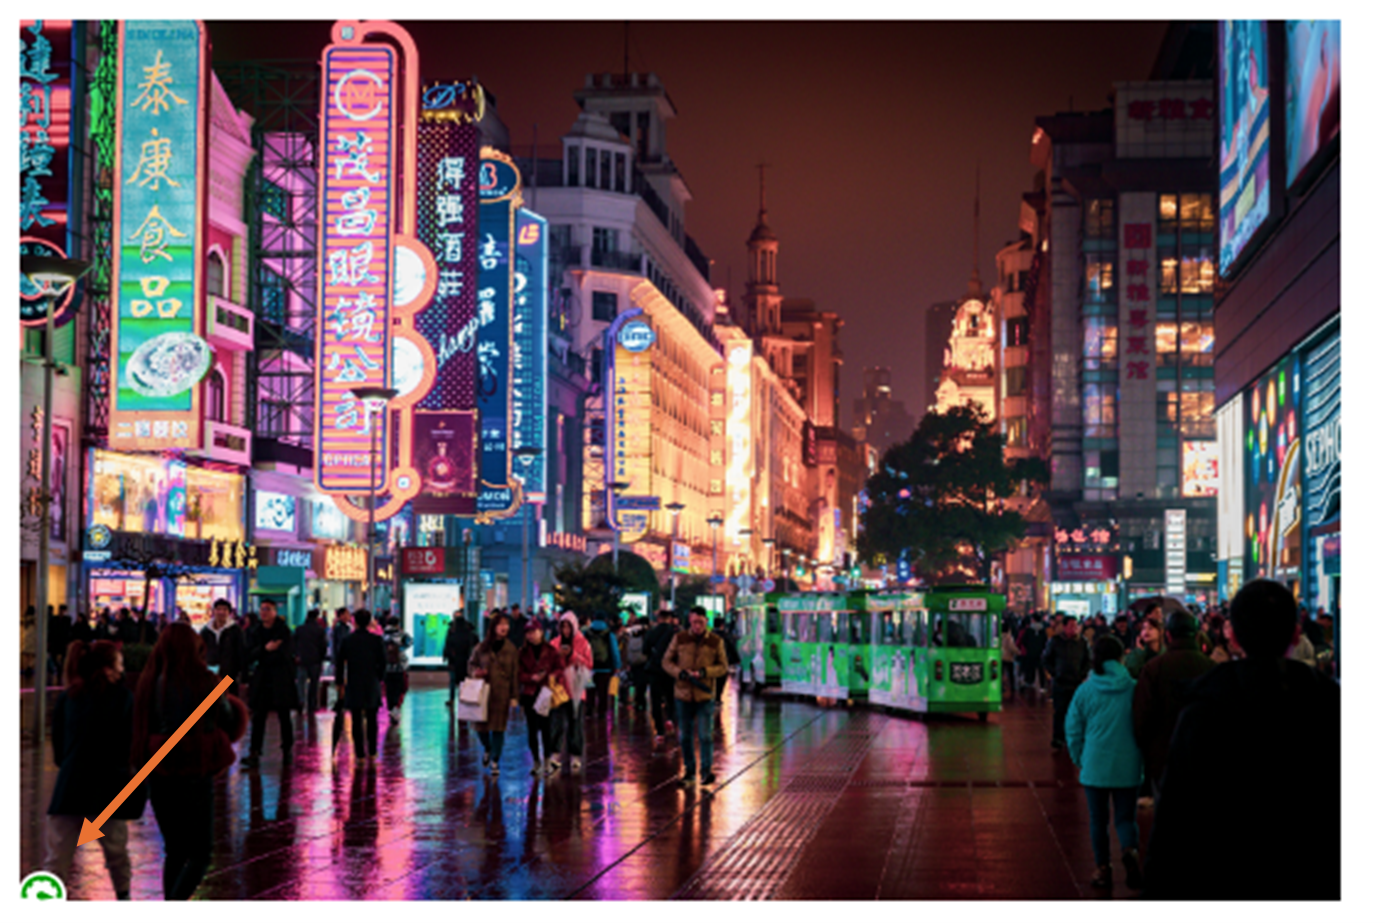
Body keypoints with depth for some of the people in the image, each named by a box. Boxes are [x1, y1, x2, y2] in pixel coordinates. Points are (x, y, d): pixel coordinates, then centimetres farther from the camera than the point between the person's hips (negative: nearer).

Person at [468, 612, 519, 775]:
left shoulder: (511, 650, 1)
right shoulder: (481, 647, 2)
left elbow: (515, 674, 2)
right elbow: (471, 664, 13)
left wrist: (514, 696, -2)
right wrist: (474, 672, -11)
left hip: (502, 694, -1)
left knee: (498, 727, 0)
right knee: (481, 725, 4)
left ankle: (495, 761, 12)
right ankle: (488, 749, 35)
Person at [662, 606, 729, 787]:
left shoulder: (716, 642, -2)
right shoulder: (679, 639, 0)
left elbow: (723, 667, 2)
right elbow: (667, 661, 3)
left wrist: (704, 672, -16)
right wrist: (681, 673, -15)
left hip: (704, 696, -2)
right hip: (683, 693, 2)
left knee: (705, 736, -6)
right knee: (684, 736, 9)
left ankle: (706, 772, 2)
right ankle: (689, 771, 21)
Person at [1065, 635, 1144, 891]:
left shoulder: (1085, 690, -4)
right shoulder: (1134, 689, -6)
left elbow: (1073, 729, 3)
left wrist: (1079, 760, 16)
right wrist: (1141, 756, 17)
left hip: (1095, 766, 0)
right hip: (1128, 767, 0)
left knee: (1098, 820, 13)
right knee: (1126, 817, 9)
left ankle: (1103, 869, 15)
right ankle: (1130, 850, -20)